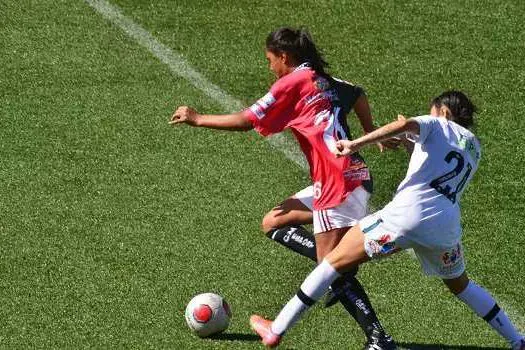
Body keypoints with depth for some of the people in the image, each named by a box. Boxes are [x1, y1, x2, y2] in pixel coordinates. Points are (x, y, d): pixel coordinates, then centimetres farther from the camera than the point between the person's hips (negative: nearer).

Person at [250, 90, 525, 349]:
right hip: (447, 228, 5)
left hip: (409, 214, -5)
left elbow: (406, 124, -12)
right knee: (460, 284, 31)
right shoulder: (474, 147, 26)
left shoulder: (438, 125, 11)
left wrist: (355, 144, -18)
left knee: (336, 259, 4)